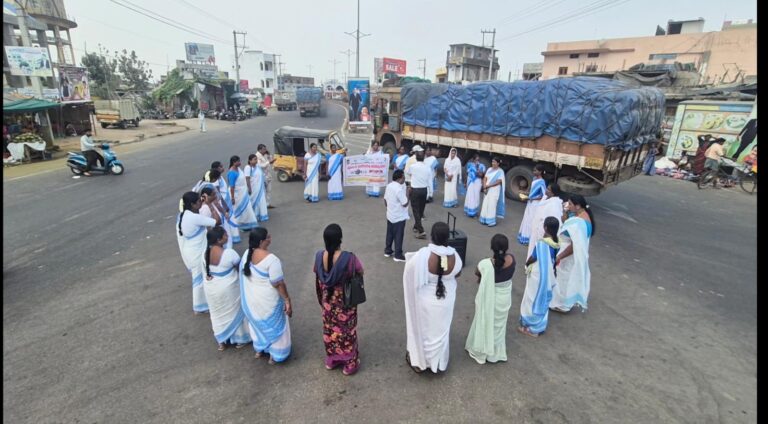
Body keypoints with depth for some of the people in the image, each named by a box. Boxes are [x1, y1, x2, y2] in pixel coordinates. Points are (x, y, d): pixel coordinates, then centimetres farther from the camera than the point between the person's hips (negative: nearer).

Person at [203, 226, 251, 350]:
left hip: (210, 287, 5)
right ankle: (239, 339, 35)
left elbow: (208, 269, 4)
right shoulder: (229, 253, -28)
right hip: (227, 288, -5)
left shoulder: (206, 251, -10)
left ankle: (221, 341, 40)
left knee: (218, 313, 24)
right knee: (234, 311, 18)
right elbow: (240, 268, -14)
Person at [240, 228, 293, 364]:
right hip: (267, 299, -7)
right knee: (274, 325, 16)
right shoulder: (271, 259, -30)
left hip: (249, 297, 7)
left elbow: (243, 273, 7)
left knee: (257, 322, 29)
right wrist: (287, 300, -14)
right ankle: (275, 356, 32)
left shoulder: (246, 254, -7)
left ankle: (259, 350, 48)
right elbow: (278, 283, -25)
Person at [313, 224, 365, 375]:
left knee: (330, 329, 24)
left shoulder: (319, 256, -17)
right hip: (345, 301, -3)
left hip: (327, 301, 3)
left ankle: (331, 360, 43)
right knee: (346, 331, 17)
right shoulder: (349, 258, -29)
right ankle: (349, 364, 34)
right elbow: (361, 272, -10)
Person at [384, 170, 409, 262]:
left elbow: (385, 200, 11)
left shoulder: (389, 186, 1)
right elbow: (405, 204, -22)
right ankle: (398, 255, 11)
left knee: (390, 234, 19)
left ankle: (388, 250, 31)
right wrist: (407, 195, -8)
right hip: (399, 217, -8)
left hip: (390, 215, 8)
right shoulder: (399, 189, -25)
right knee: (398, 236, 2)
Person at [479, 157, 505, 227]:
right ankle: (485, 220, 16)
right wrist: (484, 186, -10)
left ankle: (491, 221, 2)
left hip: (495, 190, -6)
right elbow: (485, 178, 7)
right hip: (487, 190, 6)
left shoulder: (500, 171, -8)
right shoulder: (489, 169, 9)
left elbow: (498, 182, -16)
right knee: (485, 204, 7)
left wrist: (488, 186, -16)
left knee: (492, 205, -5)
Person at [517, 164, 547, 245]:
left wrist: (533, 198, -18)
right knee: (527, 220, 15)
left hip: (536, 204, -9)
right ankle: (525, 236, 27)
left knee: (532, 221, -1)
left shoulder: (542, 182, -19)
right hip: (531, 203, 9)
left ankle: (530, 239, 9)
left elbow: (544, 196, -20)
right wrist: (527, 193, 5)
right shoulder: (534, 179, 6)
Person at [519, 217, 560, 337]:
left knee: (533, 300, 8)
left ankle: (532, 328, 20)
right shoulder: (555, 242, -4)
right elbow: (552, 258, 6)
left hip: (538, 275, -8)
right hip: (548, 275, 8)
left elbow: (533, 258, -17)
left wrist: (527, 263, 3)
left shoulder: (541, 243, -28)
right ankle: (539, 325, 37)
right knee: (543, 300, 21)